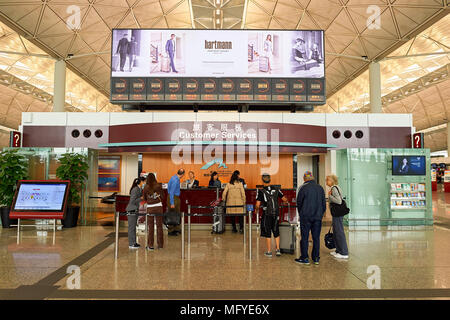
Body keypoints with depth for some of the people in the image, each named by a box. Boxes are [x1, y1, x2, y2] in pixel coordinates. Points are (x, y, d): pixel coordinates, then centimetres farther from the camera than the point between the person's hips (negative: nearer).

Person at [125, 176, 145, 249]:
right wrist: (141, 198, -19)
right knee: (131, 227, -2)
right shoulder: (135, 189, -21)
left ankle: (133, 242, 23)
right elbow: (132, 201, -24)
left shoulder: (139, 189, 7)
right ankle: (131, 244, 7)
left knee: (134, 226, 14)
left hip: (135, 209, 9)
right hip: (131, 210, -9)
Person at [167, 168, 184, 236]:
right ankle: (171, 231, 10)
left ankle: (177, 229, 28)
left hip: (176, 197, 10)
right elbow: (171, 192, -24)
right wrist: (172, 203, -23)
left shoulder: (175, 177, 6)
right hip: (173, 198, -10)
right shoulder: (175, 180, -23)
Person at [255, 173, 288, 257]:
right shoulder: (276, 190, 2)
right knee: (276, 232, 16)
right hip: (276, 214, 4)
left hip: (267, 214, -3)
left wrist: (256, 210, 8)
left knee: (268, 233, 6)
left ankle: (269, 252, 12)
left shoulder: (261, 191, -10)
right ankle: (278, 250, 15)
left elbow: (257, 205, -13)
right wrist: (285, 201, 30)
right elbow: (284, 199, 7)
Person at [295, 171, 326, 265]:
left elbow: (299, 202, -1)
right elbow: (323, 203, 12)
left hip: (306, 216, -4)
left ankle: (304, 258, 5)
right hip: (318, 217, 4)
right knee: (316, 237, 9)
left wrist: (300, 214, 13)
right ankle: (316, 258, 13)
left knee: (304, 237, 2)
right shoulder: (320, 188, 7)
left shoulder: (303, 188, -7)